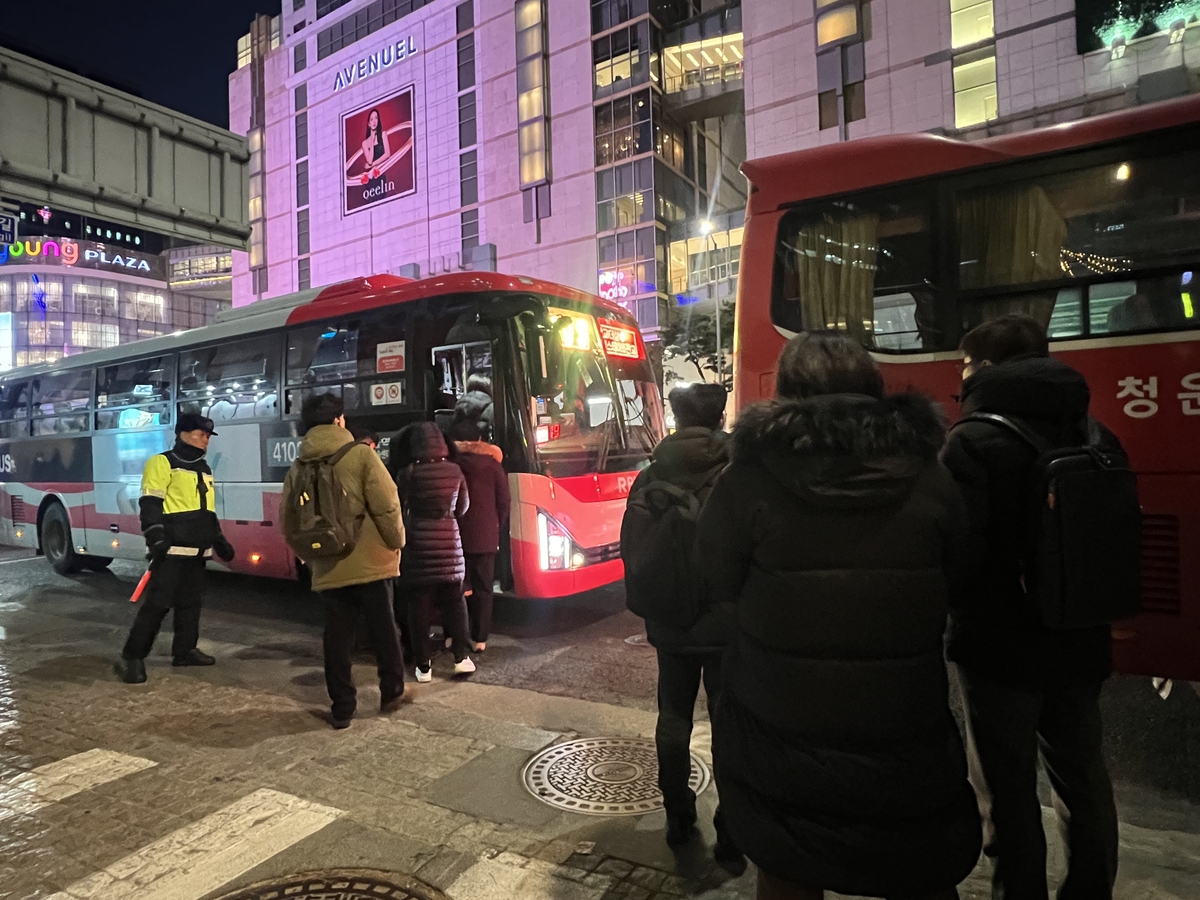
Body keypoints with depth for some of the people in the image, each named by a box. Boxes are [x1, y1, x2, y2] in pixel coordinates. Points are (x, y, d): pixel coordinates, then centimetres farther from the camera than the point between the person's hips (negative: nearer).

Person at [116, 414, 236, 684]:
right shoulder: (162, 463, -5)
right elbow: (150, 504, -13)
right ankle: (131, 657, -3)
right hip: (172, 548, -8)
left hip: (197, 549, 8)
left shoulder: (204, 469, 20)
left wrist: (219, 540, 22)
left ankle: (184, 650, 22)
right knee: (158, 602, -10)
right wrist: (156, 538, -23)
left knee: (191, 601, 12)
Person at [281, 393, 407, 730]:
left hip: (327, 569, 4)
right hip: (370, 563, -3)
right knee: (383, 630, 11)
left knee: (337, 638, 10)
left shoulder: (297, 468, 7)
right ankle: (391, 694, 23)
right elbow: (386, 505, -14)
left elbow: (288, 522, 10)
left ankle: (342, 708, 14)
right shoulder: (361, 454, -8)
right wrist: (396, 543, 0)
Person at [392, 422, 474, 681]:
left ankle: (424, 665, 9)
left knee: (419, 607, 6)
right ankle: (462, 656, 9)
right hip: (449, 545, 2)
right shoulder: (455, 471, -1)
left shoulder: (407, 474, -8)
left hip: (417, 545, -2)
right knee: (454, 602, 14)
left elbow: (401, 504, 3)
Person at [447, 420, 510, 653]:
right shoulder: (492, 464, 1)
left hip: (453, 536, -1)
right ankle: (479, 638, 7)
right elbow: (504, 501, 1)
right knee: (483, 588, 7)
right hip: (485, 536, 1)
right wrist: (497, 528, 13)